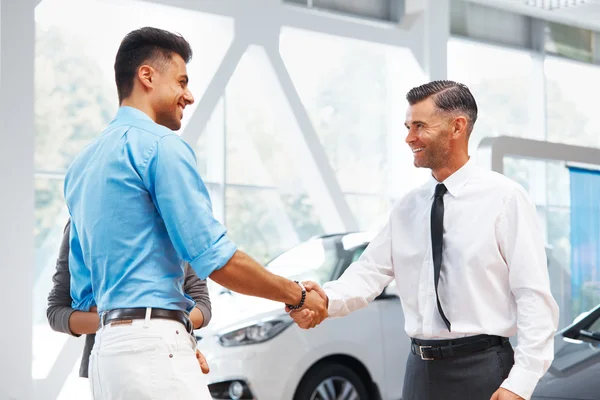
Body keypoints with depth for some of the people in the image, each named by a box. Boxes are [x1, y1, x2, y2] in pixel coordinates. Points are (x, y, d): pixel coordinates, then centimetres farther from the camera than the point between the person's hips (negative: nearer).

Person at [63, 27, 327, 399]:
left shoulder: (82, 164, 19)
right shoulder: (161, 145, -7)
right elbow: (216, 259, -12)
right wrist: (298, 295, 1)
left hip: (107, 350, 9)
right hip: (152, 346, -9)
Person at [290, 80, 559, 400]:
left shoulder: (504, 198, -7)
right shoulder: (406, 208, 10)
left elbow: (534, 296, -11)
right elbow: (371, 271, 2)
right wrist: (328, 299, -19)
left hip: (482, 370, -5)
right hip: (421, 369, 5)